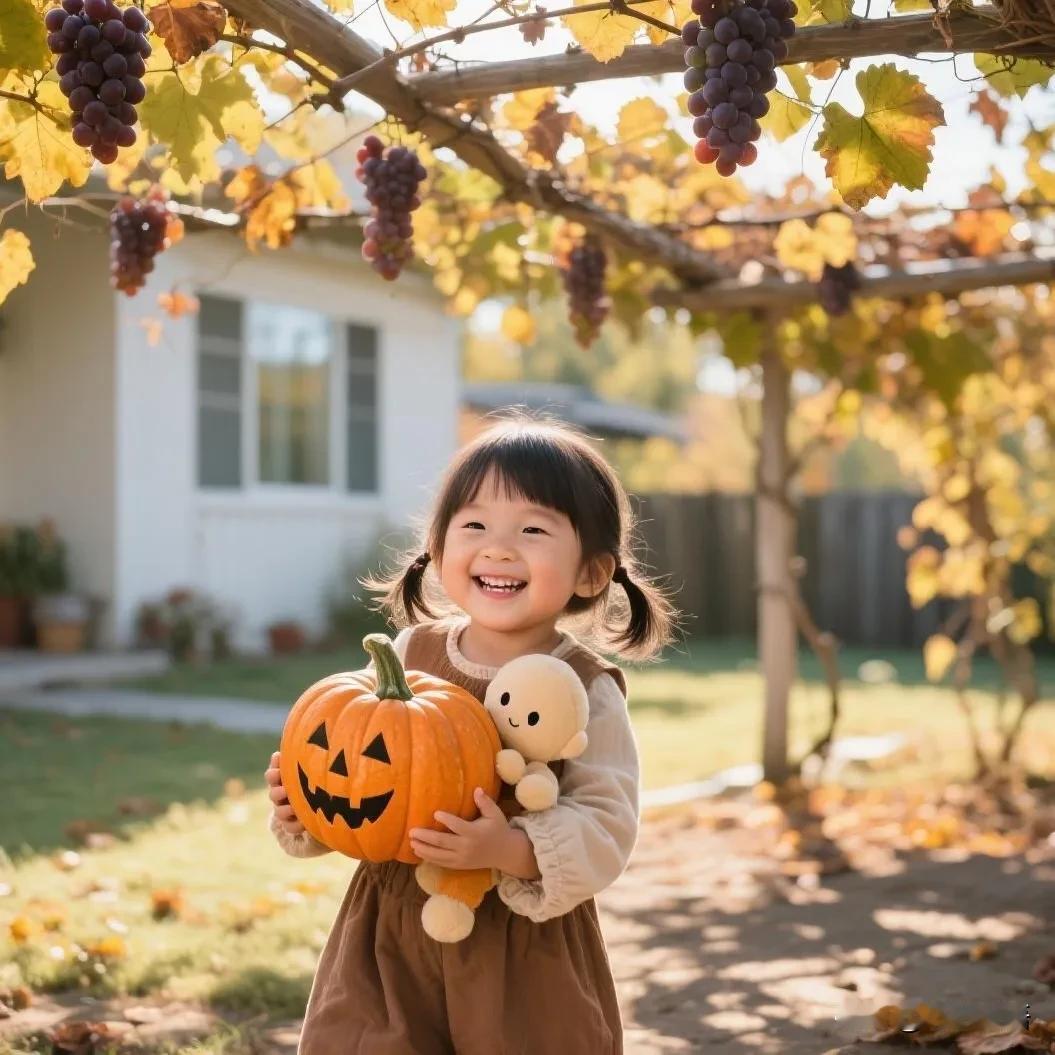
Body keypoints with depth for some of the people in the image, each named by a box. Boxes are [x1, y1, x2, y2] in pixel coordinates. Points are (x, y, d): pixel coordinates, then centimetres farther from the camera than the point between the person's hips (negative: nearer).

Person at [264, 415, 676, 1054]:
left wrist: (510, 850, -31)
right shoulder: (408, 655, 0)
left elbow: (607, 830, -16)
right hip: (393, 933, 3)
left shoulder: (587, 691, -10)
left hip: (526, 953, -2)